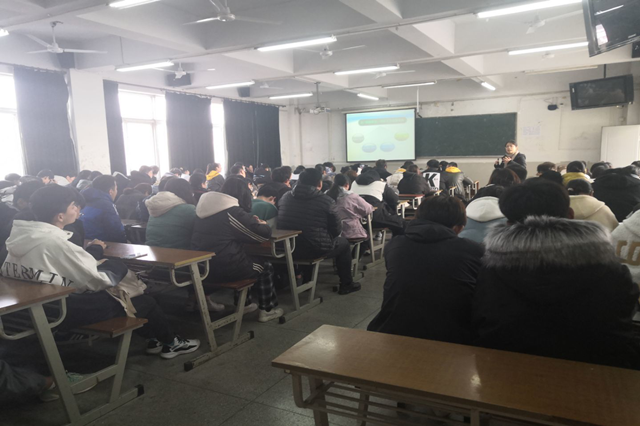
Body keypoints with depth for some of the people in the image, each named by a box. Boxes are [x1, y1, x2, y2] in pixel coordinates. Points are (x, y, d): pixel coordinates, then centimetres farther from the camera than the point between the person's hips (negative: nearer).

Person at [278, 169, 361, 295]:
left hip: (287, 248, 5)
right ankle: (346, 284, 31)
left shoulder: (285, 197, 3)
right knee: (343, 242, 23)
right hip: (316, 249, -5)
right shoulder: (326, 200, -10)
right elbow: (336, 230, -4)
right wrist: (330, 236, 19)